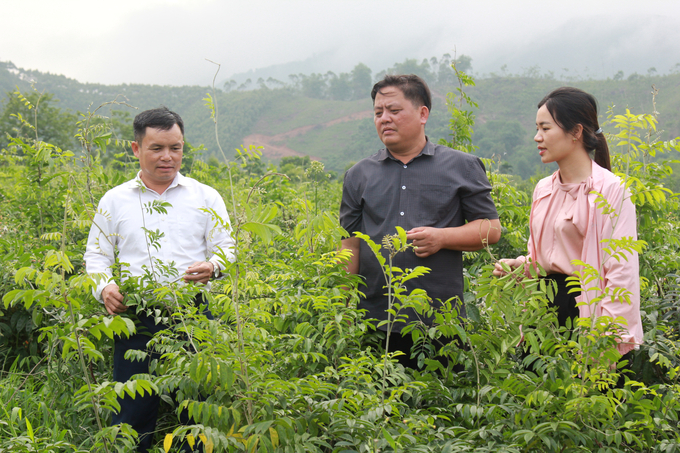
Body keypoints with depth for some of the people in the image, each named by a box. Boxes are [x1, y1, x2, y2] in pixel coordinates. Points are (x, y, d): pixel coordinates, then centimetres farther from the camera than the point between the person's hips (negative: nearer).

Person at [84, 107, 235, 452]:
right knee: (132, 414, 0)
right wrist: (105, 287, -7)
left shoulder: (206, 197, 11)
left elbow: (226, 249, 10)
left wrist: (213, 267, -13)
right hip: (134, 318, 0)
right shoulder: (114, 200, 12)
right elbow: (97, 255, 13)